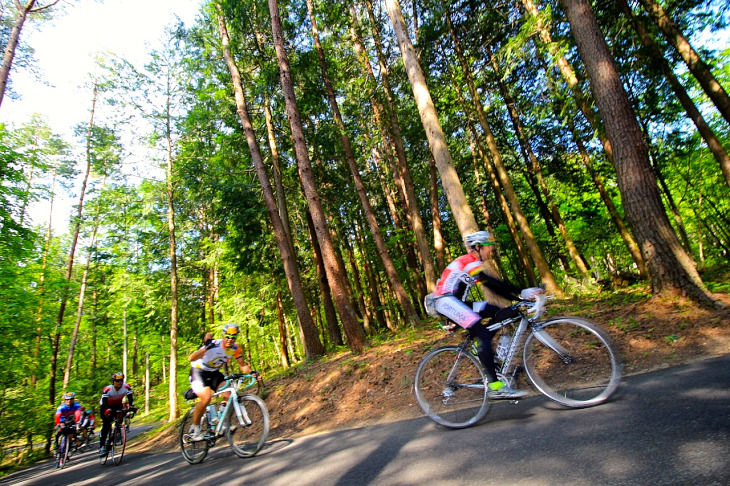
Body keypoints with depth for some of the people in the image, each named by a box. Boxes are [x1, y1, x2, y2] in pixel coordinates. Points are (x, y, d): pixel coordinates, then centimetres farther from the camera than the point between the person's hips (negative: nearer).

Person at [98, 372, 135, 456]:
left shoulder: (126, 387, -25)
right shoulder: (107, 389, -31)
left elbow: (130, 398, -32)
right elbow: (104, 401, -41)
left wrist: (131, 407, -50)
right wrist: (107, 410, -59)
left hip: (117, 405, 3)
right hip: (105, 406, -2)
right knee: (106, 424, -16)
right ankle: (102, 446, -7)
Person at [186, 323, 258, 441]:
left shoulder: (236, 349, -14)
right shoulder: (213, 345, -30)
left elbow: (242, 365, -7)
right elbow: (191, 358, -39)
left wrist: (251, 372, -27)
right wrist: (206, 347, -55)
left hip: (214, 373, 5)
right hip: (198, 372, -5)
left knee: (229, 396, -16)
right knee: (206, 398, -27)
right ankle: (194, 429, -5)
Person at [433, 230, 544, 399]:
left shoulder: (474, 264, 18)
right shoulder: (469, 261, -11)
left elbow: (496, 288, 15)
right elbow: (493, 284, -24)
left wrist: (520, 298, 7)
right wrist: (522, 293, -27)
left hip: (457, 302, 10)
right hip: (446, 301, -10)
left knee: (502, 313, 0)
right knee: (482, 334, -22)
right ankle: (495, 387, -20)